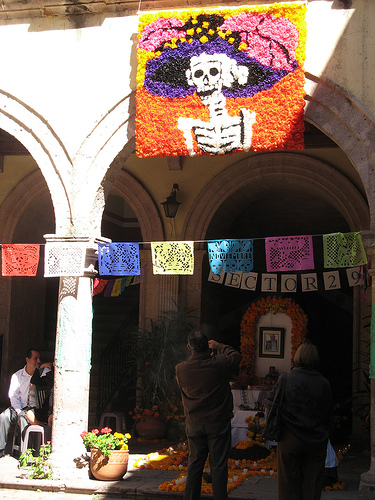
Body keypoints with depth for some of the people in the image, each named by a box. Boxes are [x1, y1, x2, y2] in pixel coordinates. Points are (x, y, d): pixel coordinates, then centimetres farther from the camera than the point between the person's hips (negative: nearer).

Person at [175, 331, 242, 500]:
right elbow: (236, 356, 5)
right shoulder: (220, 364, -15)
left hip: (194, 424, 2)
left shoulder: (181, 369, -10)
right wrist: (219, 346, 20)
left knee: (194, 463, 14)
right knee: (218, 465, 4)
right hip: (218, 423, -2)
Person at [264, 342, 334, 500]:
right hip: (317, 441, 2)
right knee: (312, 483, 10)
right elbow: (328, 414, 4)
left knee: (290, 482, 8)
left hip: (290, 440, -1)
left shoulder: (286, 379, -9)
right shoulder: (324, 383, -4)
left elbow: (269, 408, -5)